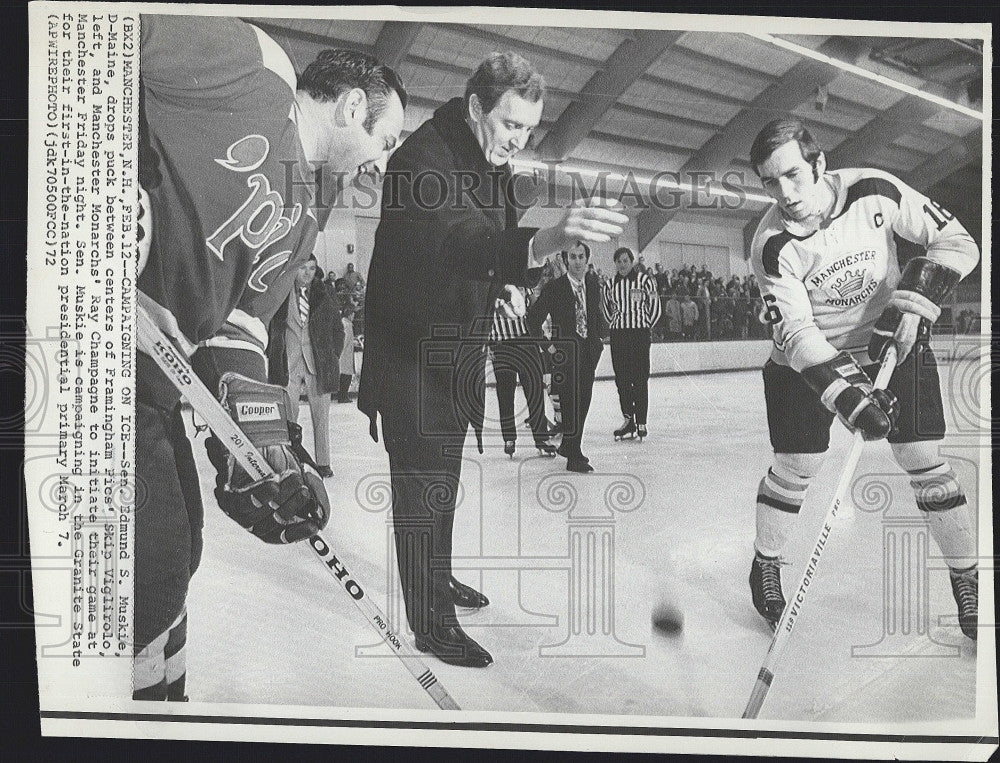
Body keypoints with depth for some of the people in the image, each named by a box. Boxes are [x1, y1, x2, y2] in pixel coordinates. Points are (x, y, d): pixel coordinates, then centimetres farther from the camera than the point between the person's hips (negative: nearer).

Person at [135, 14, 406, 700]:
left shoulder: (299, 219, 19)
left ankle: (162, 697, 38)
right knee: (154, 556, -10)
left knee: (174, 554, 18)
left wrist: (260, 430, 0)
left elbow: (241, 322, 13)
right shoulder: (257, 66, -4)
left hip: (150, 370, 10)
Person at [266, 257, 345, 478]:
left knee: (321, 416, 4)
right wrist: (273, 357, 1)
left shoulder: (325, 295, 6)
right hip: (288, 363, -1)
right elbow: (270, 328, 7)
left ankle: (323, 463, 11)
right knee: (286, 415, 1)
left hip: (319, 363, 1)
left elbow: (337, 329, 12)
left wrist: (334, 356, 4)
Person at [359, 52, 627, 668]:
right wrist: (546, 241, -61)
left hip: (460, 351, 9)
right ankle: (432, 623, 13)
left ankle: (439, 577, 40)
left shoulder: (493, 165, 5)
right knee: (424, 488, -1)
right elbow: (454, 240, -45)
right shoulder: (425, 156, -24)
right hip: (412, 352, -8)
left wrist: (508, 284, 1)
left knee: (444, 479, 21)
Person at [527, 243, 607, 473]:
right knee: (571, 403, -7)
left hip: (589, 350, 6)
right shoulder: (554, 288, -8)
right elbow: (534, 317, -3)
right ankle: (574, 457, -3)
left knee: (583, 401, 12)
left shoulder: (593, 284, 8)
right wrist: (546, 345, -6)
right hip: (565, 351, -6)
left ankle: (569, 446, 29)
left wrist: (599, 334, 12)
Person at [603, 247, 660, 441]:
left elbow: (655, 306, 4)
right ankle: (628, 419, 10)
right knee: (622, 379, 3)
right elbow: (606, 307, 24)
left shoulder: (645, 280, -3)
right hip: (618, 334, 4)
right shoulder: (611, 284, 9)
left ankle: (641, 422, 0)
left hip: (640, 334, -4)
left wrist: (647, 325, 9)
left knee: (640, 379, -4)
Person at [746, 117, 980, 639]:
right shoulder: (773, 244, -21)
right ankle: (765, 567, 21)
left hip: (893, 340, 1)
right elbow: (795, 332, -26)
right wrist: (847, 393, -38)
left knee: (925, 461, -4)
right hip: (809, 355, -1)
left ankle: (967, 582, 11)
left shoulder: (875, 191, -18)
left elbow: (955, 242, -9)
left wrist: (912, 304, -22)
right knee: (795, 467, -2)